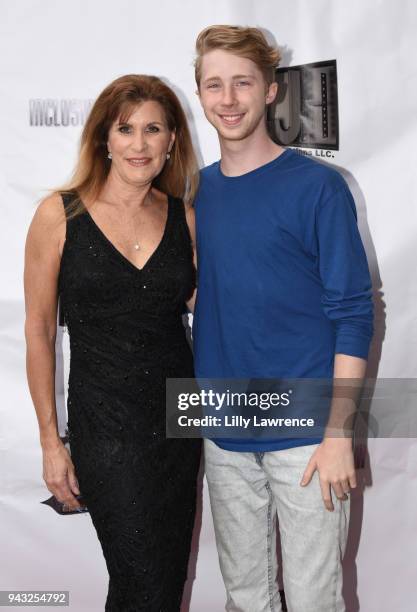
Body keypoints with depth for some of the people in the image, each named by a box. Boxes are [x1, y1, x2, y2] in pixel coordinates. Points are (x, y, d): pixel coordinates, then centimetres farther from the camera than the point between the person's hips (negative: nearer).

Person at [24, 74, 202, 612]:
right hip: (105, 424, -4)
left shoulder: (184, 217, 3)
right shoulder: (60, 215, -6)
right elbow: (39, 329, -4)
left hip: (178, 416, 4)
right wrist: (51, 440, -4)